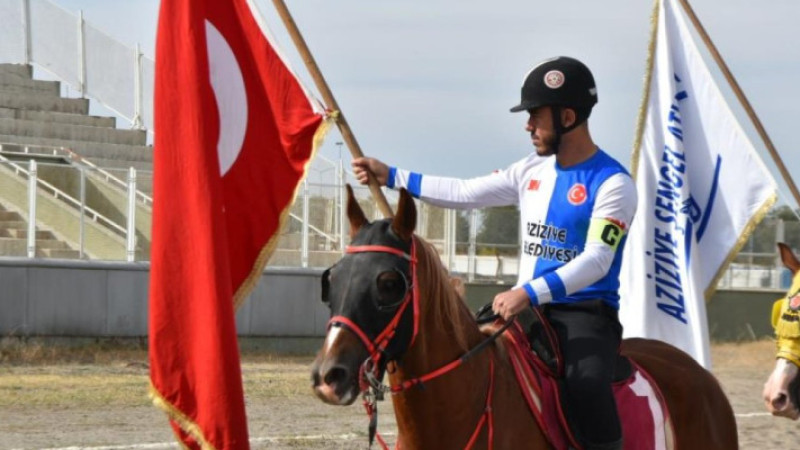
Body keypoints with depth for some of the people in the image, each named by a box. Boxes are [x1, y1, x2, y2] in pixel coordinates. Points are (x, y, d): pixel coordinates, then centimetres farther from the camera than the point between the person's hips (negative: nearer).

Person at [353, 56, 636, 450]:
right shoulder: (532, 170, 11)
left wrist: (529, 292, -33)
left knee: (585, 384, -34)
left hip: (585, 313, -8)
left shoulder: (612, 183, -11)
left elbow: (596, 260, -21)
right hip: (525, 309, 8)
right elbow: (465, 193, 14)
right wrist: (391, 176, 10)